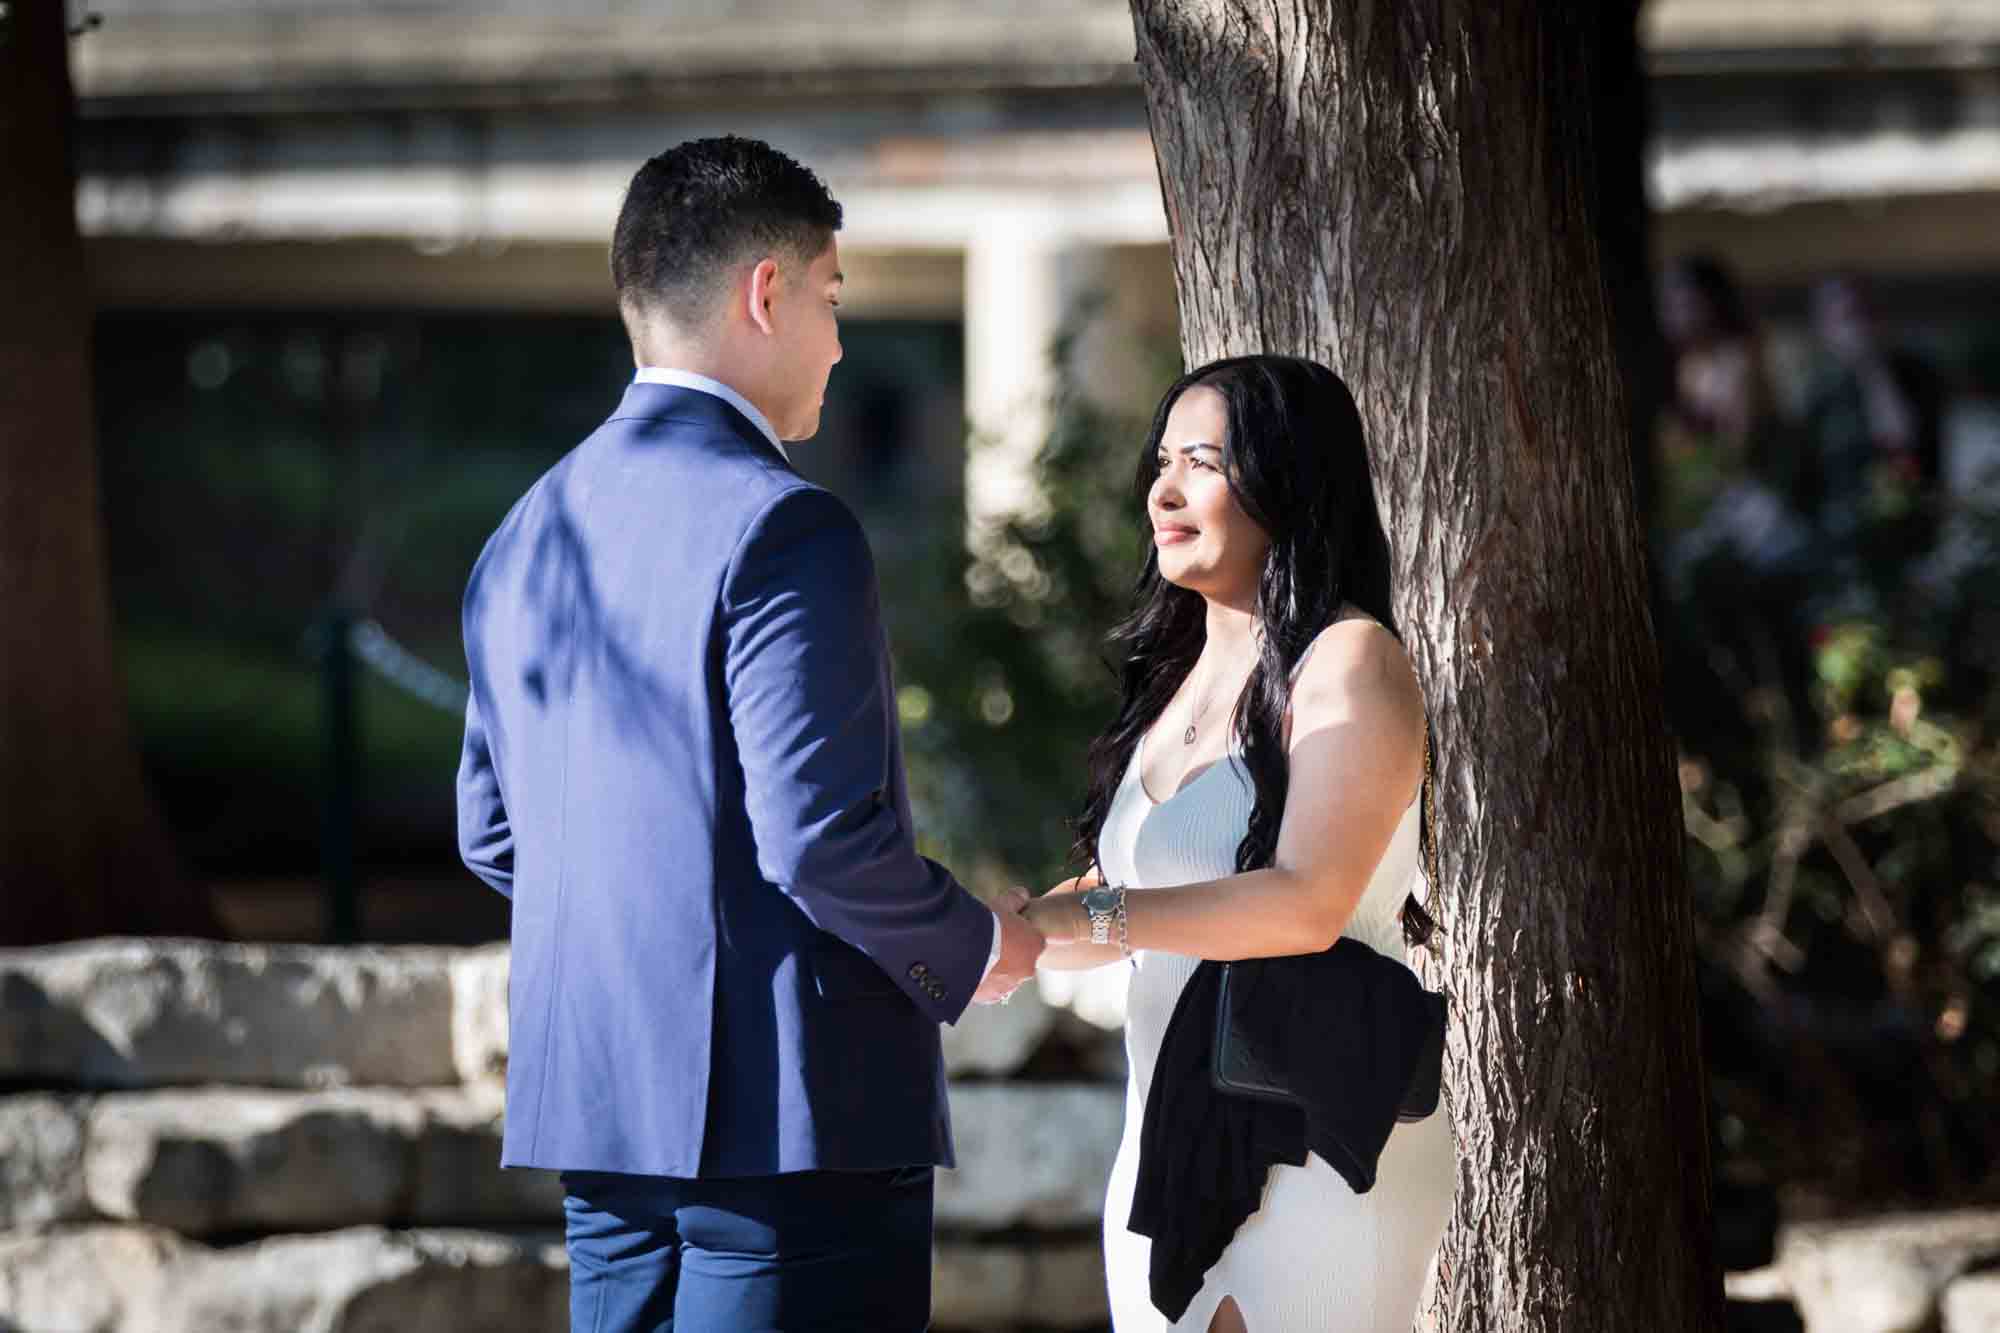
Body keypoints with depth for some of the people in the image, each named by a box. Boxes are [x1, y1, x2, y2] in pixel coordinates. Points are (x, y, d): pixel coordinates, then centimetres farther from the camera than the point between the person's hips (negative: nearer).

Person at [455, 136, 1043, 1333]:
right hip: (788, 1110, -8)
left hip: (595, 1097, 8)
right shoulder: (780, 532, -14)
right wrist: (975, 950, -3)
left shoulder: (530, 533, 12)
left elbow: (494, 835, 17)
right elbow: (823, 836, -20)